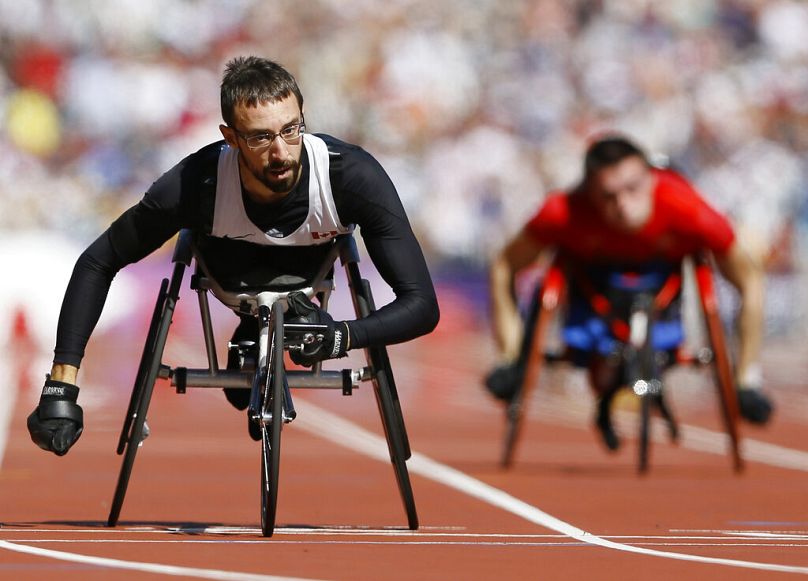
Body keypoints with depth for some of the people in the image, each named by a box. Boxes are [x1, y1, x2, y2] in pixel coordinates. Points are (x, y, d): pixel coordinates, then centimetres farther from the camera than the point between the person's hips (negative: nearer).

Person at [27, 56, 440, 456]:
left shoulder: (354, 176, -41)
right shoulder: (196, 184, -40)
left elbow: (422, 304, -38)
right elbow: (96, 264, -27)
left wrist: (342, 336, -58)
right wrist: (61, 387, -36)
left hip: (316, 265, 1)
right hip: (235, 262, -1)